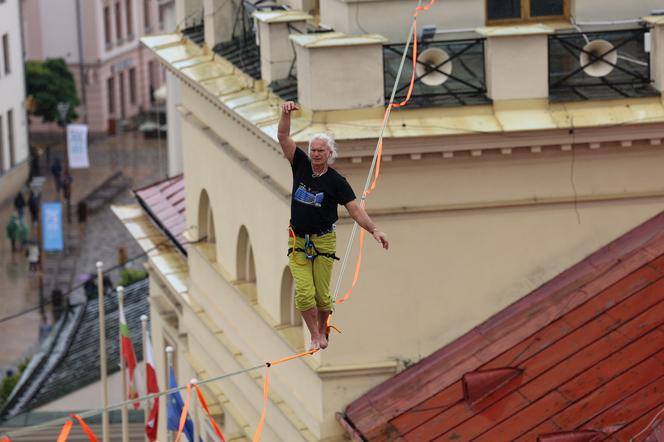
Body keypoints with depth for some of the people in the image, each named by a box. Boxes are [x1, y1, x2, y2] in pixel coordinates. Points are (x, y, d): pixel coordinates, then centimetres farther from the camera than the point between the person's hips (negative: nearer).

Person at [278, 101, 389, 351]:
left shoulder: (336, 181, -7)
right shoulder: (301, 165, 0)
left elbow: (355, 209, -12)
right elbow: (283, 137, -4)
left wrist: (374, 230, -26)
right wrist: (286, 114, -21)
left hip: (323, 241, -2)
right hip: (297, 241, 2)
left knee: (322, 294, 3)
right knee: (304, 293, -9)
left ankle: (323, 331, 27)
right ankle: (314, 337, 0)